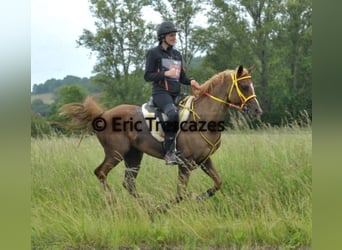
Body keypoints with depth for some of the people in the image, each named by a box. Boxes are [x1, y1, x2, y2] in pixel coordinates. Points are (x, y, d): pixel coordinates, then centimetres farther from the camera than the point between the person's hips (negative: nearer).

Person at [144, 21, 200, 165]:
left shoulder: (177, 54, 21)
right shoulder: (154, 53, 3)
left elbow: (182, 77, 24)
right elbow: (147, 76, -2)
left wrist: (190, 82, 1)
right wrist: (165, 73, -16)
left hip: (176, 94, 8)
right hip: (160, 92, -8)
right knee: (173, 114, -34)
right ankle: (169, 152, -30)